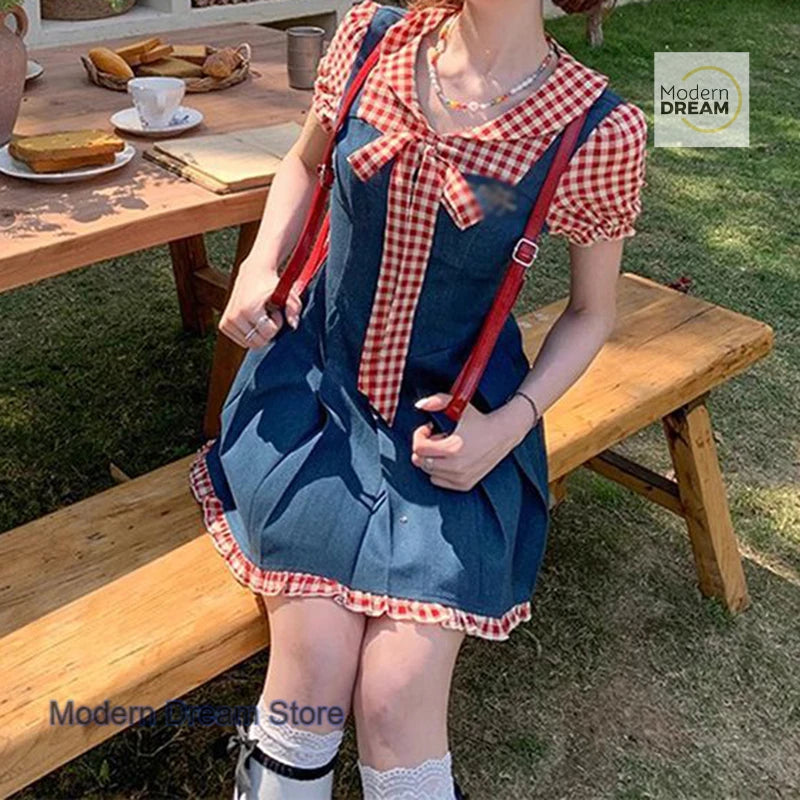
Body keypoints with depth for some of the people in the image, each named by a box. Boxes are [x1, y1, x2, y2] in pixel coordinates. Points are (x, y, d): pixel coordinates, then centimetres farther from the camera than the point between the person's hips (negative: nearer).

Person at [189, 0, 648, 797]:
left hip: (452, 418, -1)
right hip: (313, 378, 2)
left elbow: (591, 313, 2)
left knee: (396, 696, -16)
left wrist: (509, 425, -13)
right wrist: (259, 265, -3)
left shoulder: (599, 130, -11)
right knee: (314, 671, -15)